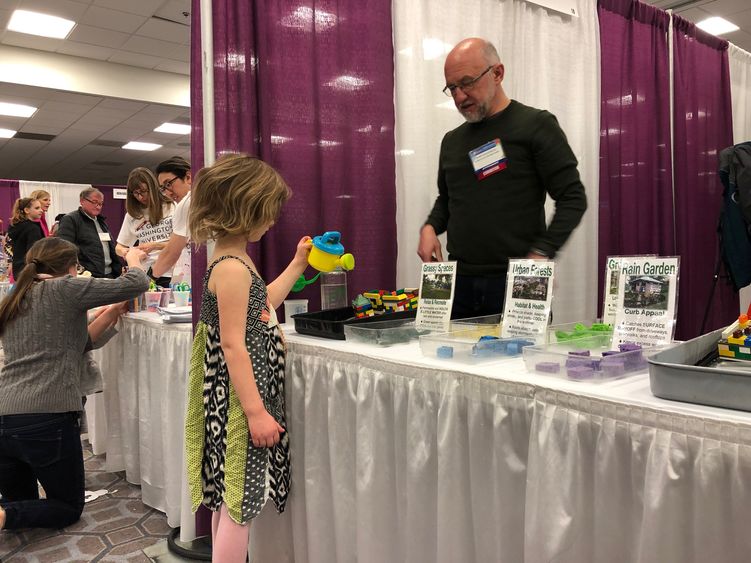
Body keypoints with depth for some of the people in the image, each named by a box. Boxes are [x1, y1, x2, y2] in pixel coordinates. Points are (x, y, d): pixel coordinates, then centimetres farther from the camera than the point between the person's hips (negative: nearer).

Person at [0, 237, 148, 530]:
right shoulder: (65, 289, -4)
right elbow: (136, 284, -4)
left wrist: (111, 313, 22)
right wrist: (133, 258, 17)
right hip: (48, 420, -7)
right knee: (70, 507, 16)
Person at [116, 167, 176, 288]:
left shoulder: (172, 208, 1)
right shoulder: (132, 215, 13)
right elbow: (119, 247, 18)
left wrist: (155, 245, -13)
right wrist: (124, 252, -5)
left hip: (170, 275, -3)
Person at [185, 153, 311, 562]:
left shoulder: (234, 260, 10)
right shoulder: (233, 268, -21)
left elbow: (260, 305, 25)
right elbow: (232, 345, -24)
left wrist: (297, 264, 28)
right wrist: (255, 411, -22)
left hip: (243, 397, 10)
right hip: (240, 402, -10)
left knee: (231, 496, 21)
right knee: (240, 501, 2)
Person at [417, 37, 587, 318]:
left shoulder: (535, 125, -1)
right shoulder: (452, 140, 16)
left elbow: (573, 198, -6)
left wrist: (541, 253, -18)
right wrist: (430, 227, 5)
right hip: (460, 282, 4)